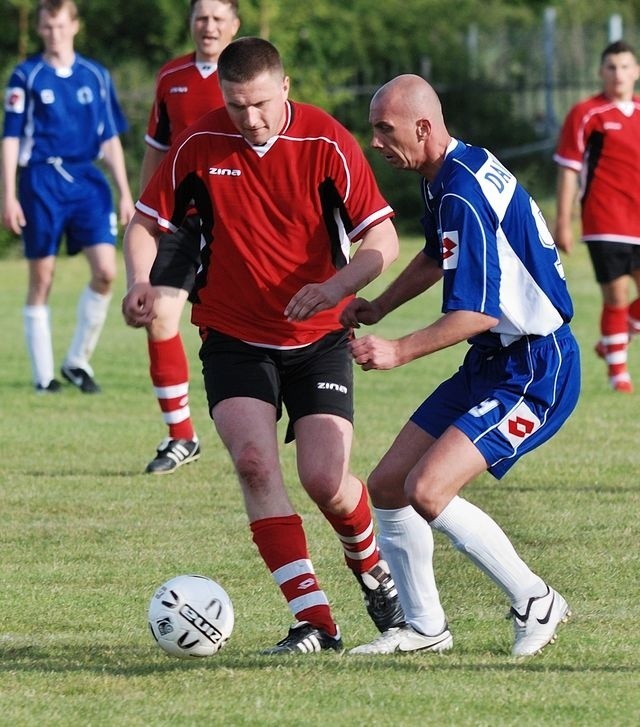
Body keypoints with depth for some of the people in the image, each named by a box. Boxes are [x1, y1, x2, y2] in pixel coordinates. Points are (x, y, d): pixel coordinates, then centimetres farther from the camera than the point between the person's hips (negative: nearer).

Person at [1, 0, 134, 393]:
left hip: (87, 180, 3)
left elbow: (110, 138, 13)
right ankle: (44, 374, 9)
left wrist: (125, 193, 9)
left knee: (106, 270, -11)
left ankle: (78, 361, 5)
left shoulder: (96, 76, 9)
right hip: (41, 181, -2)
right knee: (42, 278, 1)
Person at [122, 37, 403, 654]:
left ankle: (374, 571, 23)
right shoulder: (198, 146, -7)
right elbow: (147, 220, 3)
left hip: (317, 337, -1)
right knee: (254, 460, -21)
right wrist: (139, 280, -18)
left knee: (325, 479, -12)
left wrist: (335, 285, -30)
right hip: (234, 339, 1)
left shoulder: (326, 143, -11)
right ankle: (313, 619, -18)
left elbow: (383, 239, -11)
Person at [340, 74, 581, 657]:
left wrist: (399, 352, -26)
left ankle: (536, 604, -4)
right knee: (387, 487, 7)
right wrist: (377, 308, 20)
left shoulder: (464, 194, -24)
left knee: (427, 491, -21)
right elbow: (438, 256, 29)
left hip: (534, 372, -11)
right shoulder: (448, 177, 8)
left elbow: (478, 312, -27)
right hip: (491, 364, 11)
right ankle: (424, 628, 18)